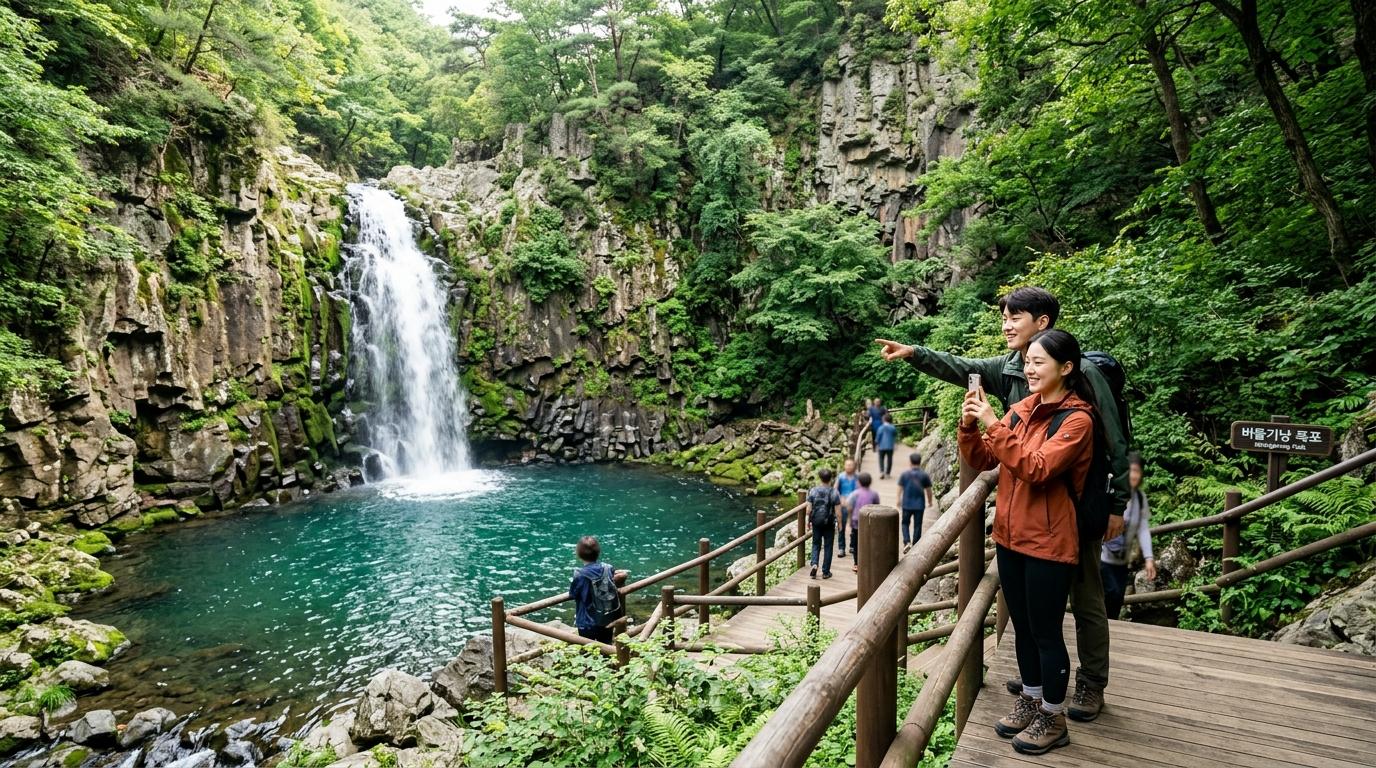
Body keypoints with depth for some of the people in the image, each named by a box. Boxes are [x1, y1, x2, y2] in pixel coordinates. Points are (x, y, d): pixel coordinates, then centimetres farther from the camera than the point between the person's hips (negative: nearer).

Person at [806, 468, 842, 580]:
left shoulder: (813, 491, -7)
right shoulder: (834, 493, -11)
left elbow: (809, 509, -4)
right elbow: (838, 511, -10)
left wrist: (808, 521, 10)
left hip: (816, 523, 1)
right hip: (829, 524, -1)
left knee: (816, 544, 17)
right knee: (828, 547, 10)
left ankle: (814, 564, -5)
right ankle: (826, 572, 15)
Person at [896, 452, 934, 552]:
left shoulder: (904, 475, -4)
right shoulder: (924, 475, -4)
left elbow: (900, 488, 0)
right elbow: (928, 490, 2)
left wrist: (899, 500, 15)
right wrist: (930, 501, 18)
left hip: (907, 504, 0)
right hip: (920, 505, 0)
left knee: (905, 523, 15)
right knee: (917, 526, 8)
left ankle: (907, 542, -3)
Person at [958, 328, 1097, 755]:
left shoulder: (1077, 419, -14)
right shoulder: (1021, 410, 6)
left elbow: (1036, 468, -26)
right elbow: (983, 461, 4)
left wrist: (993, 425, -29)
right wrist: (970, 426, -13)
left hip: (1049, 543, -6)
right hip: (1010, 536, 7)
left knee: (1045, 632, 6)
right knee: (1022, 627, 19)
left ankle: (1053, 720, 24)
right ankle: (1030, 702, 36)